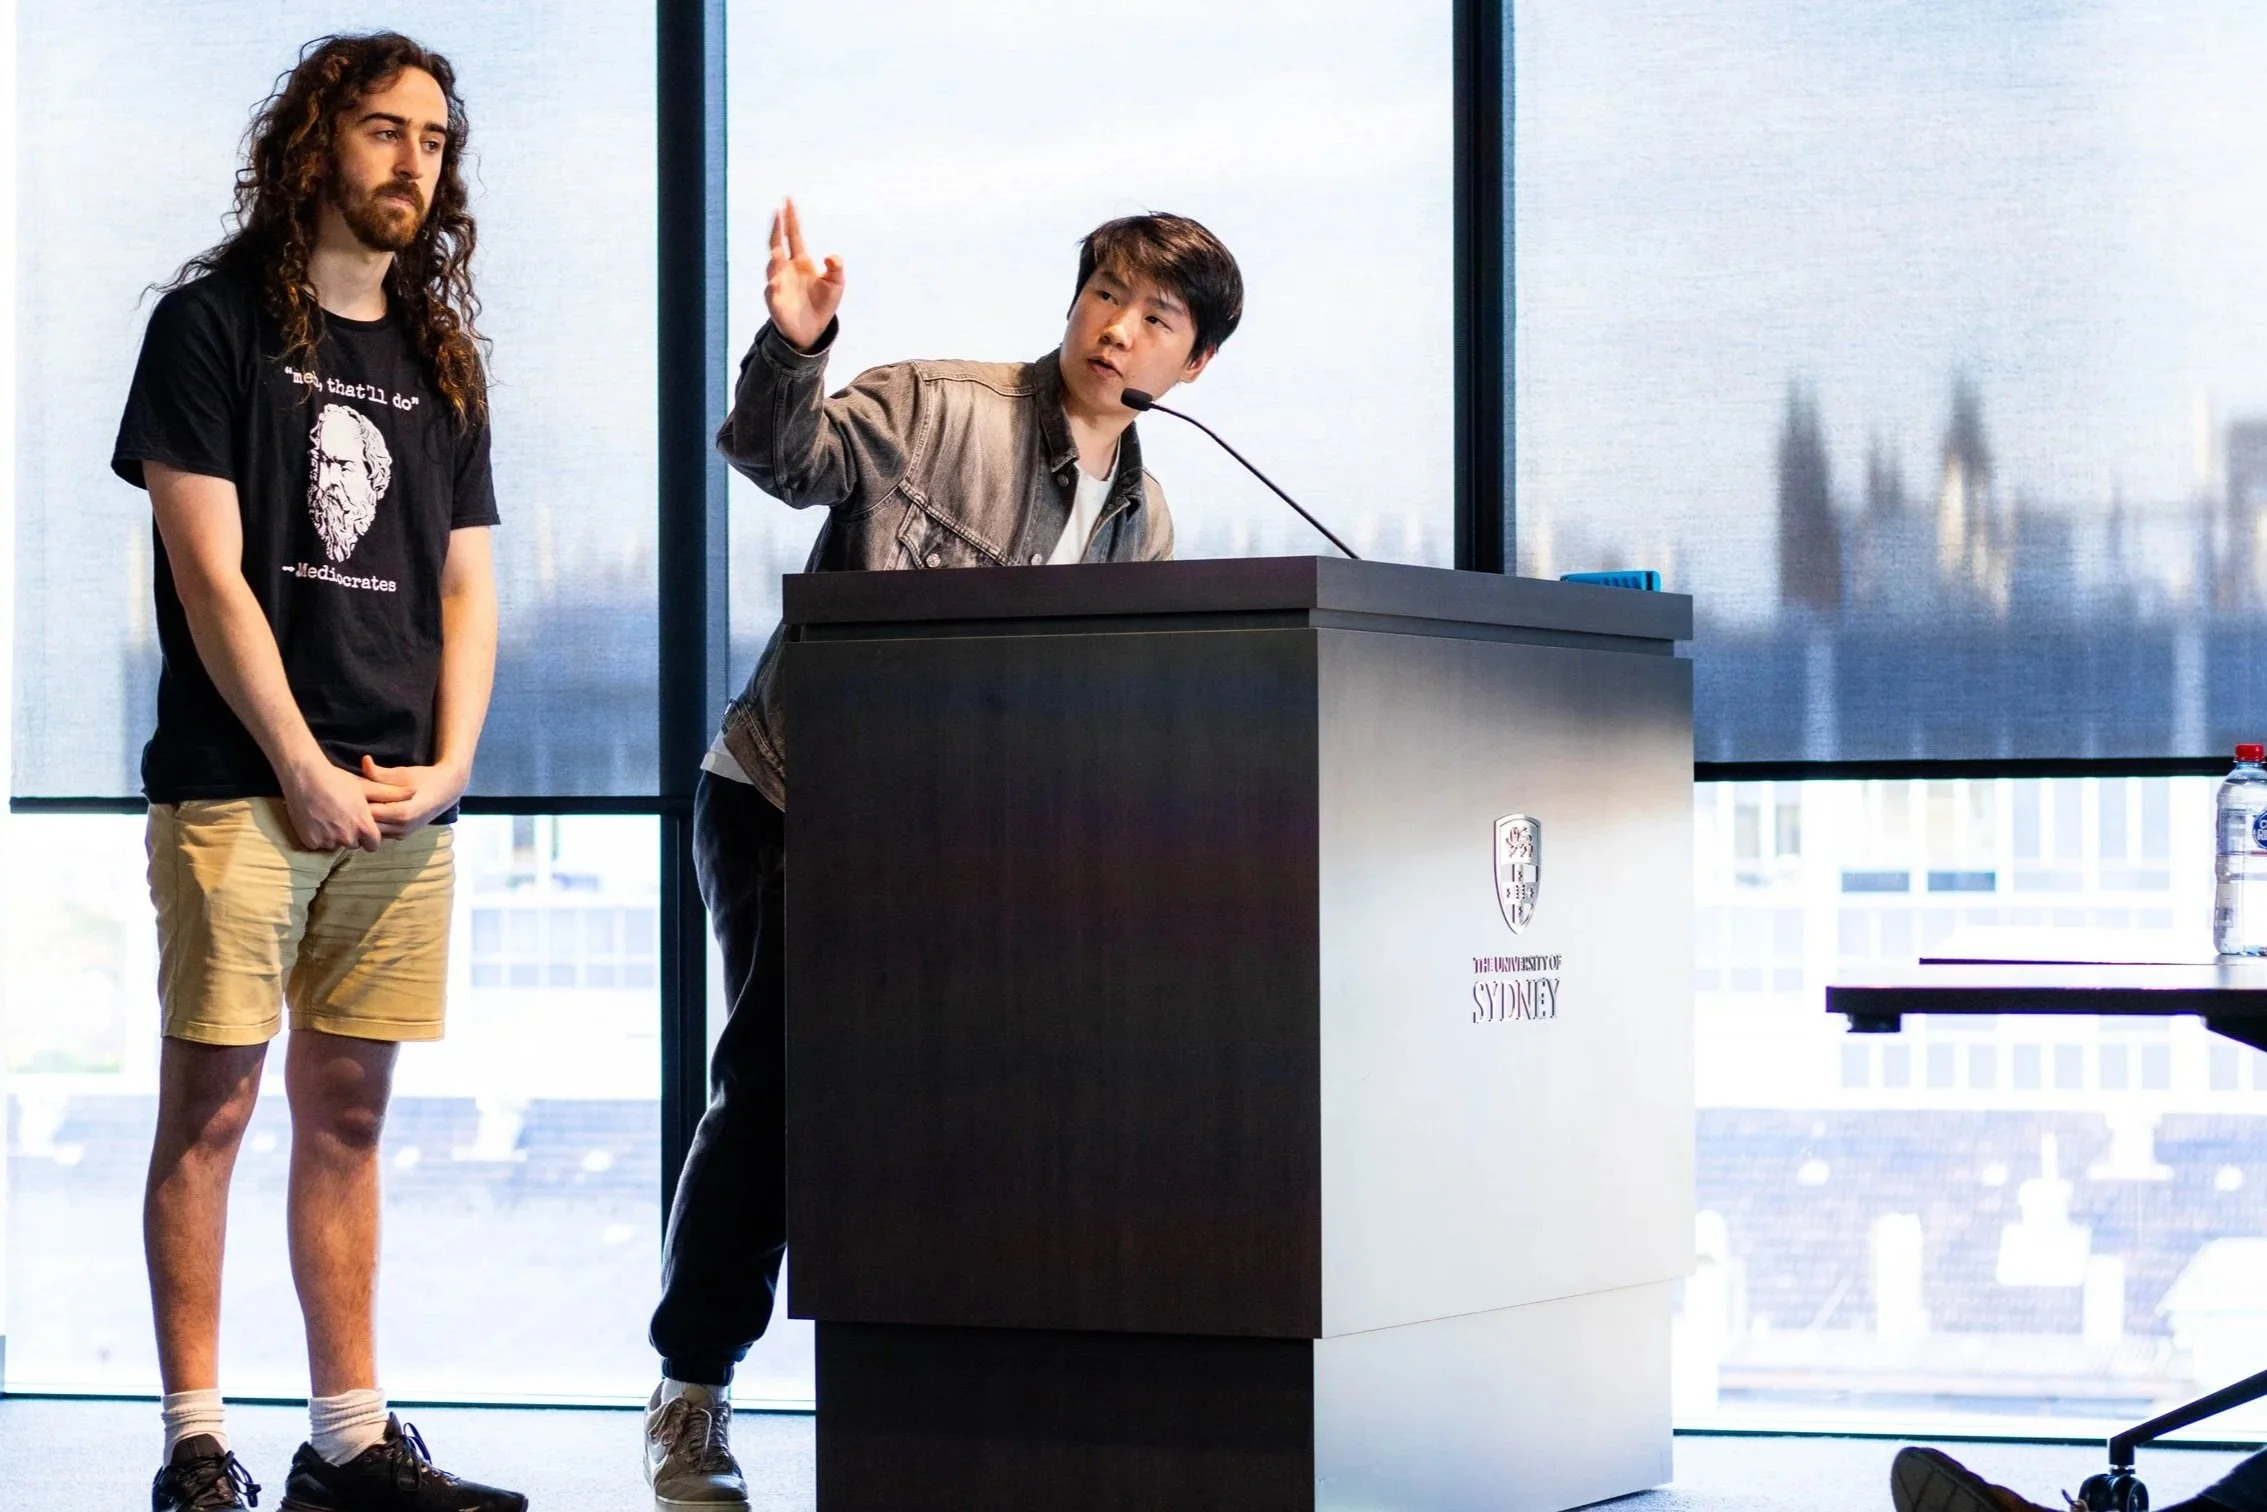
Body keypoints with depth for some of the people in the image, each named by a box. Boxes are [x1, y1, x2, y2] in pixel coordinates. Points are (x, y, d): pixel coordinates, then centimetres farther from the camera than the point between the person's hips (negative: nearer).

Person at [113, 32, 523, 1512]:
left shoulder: (440, 361, 17)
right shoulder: (215, 324, 0)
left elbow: (466, 584, 15)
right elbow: (211, 574, -6)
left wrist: (446, 768, 0)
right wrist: (307, 773, -10)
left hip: (399, 802, 5)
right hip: (241, 783, -5)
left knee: (349, 1113, 7)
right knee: (211, 1106, -4)